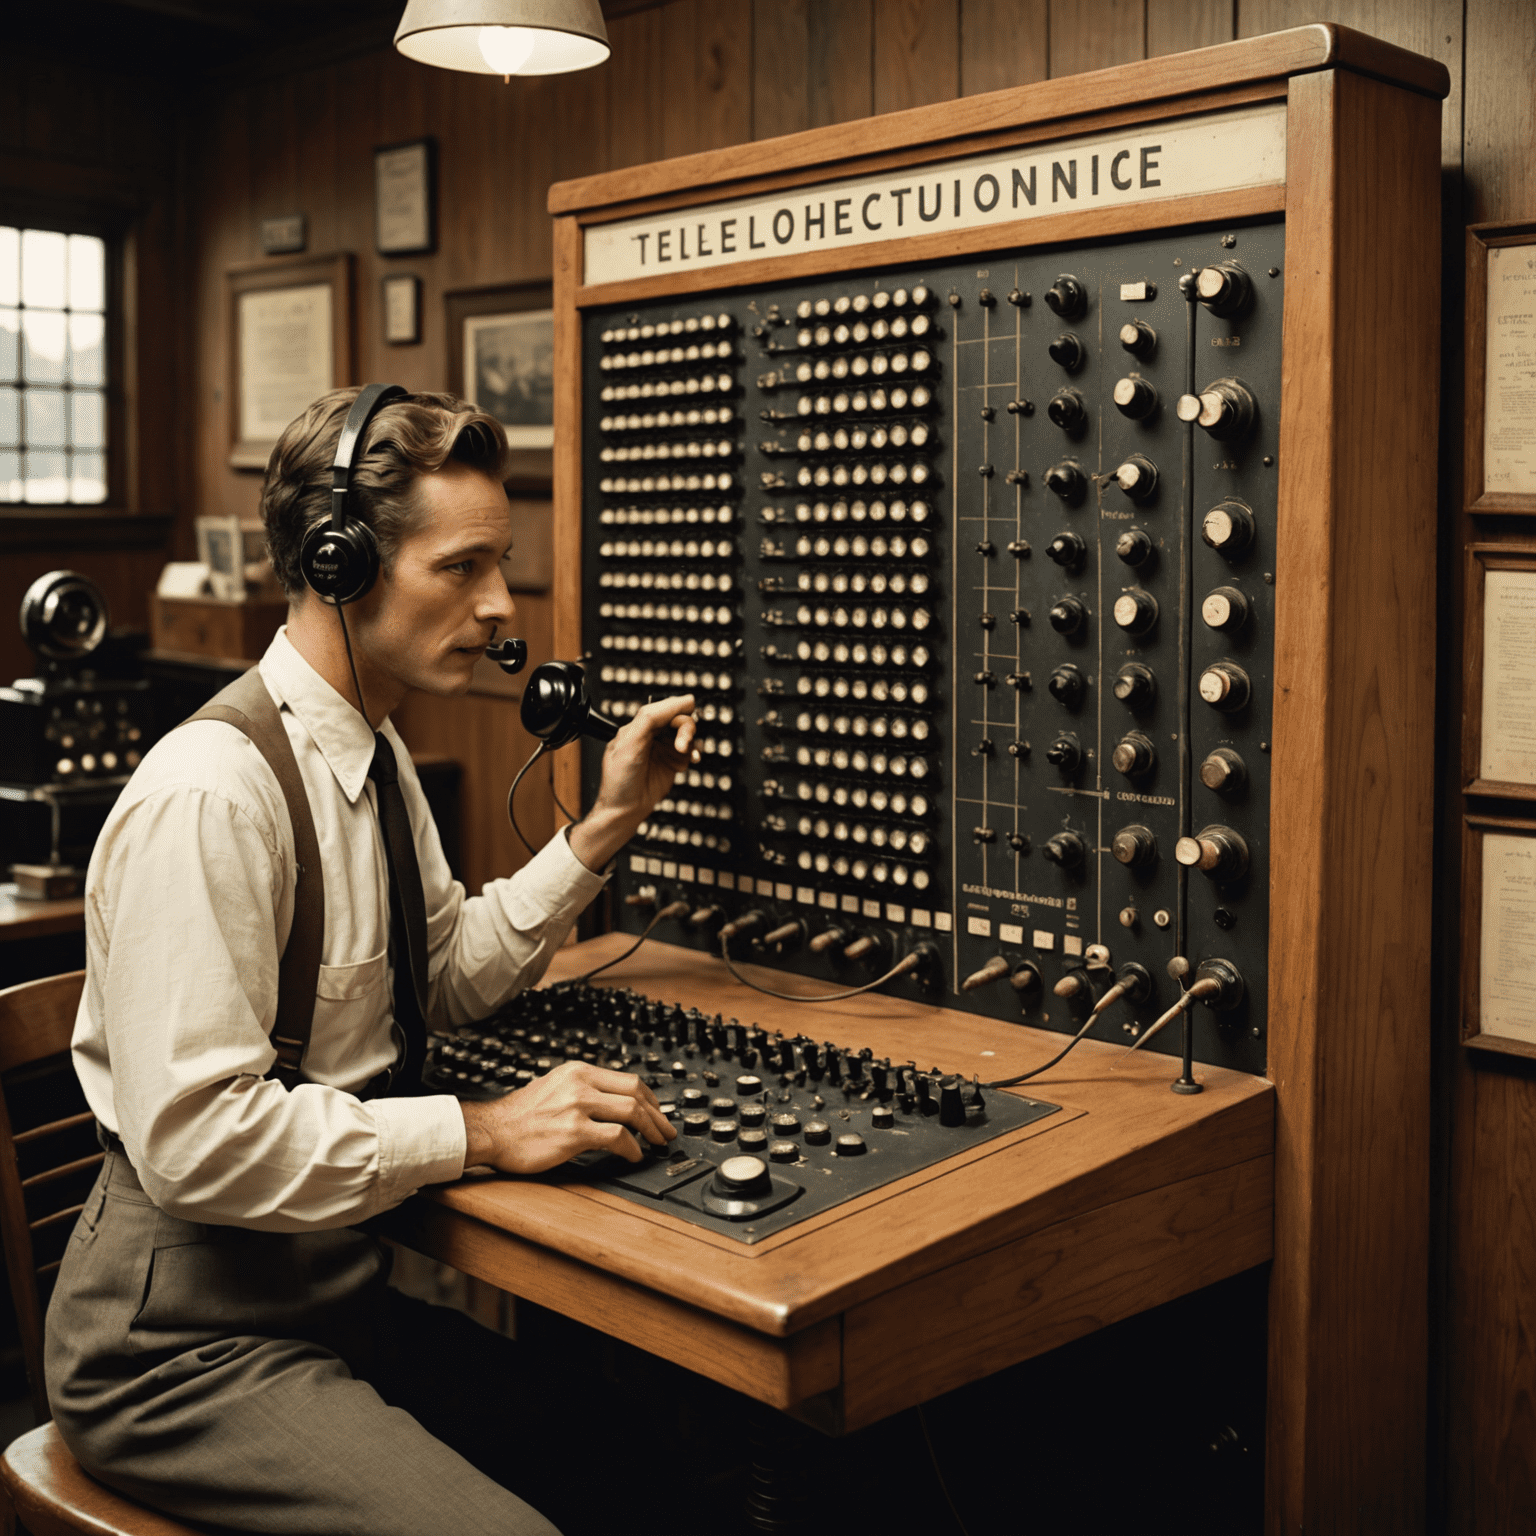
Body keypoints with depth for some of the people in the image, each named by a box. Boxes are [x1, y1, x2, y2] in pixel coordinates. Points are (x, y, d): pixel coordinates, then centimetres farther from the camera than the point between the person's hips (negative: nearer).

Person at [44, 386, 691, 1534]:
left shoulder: (375, 752, 7)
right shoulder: (209, 794, -23)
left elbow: (452, 976, 14)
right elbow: (194, 1136, -27)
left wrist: (609, 822, 5)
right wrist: (480, 1133, -24)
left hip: (342, 1269, 8)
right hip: (189, 1338, -8)